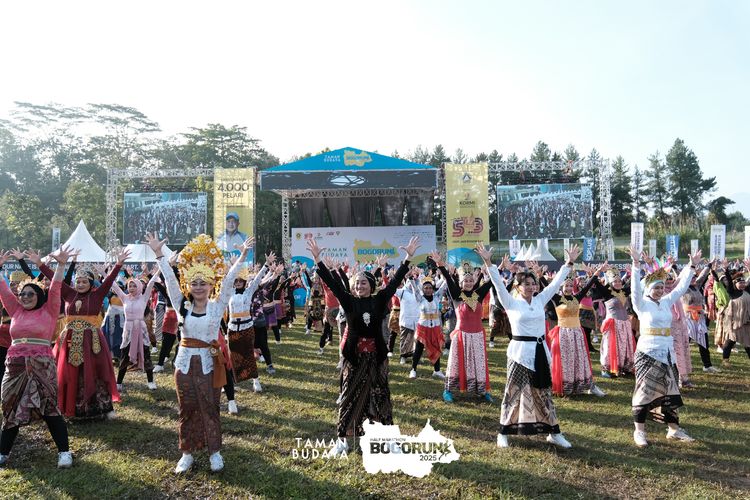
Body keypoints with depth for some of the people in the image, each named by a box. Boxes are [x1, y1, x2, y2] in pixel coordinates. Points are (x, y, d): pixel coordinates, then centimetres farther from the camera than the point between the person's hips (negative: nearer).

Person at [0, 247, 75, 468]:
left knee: (49, 409, -2)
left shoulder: (49, 311, 0)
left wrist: (61, 265, -19)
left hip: (41, 366, -4)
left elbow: (55, 289, -10)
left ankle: (64, 451, 4)